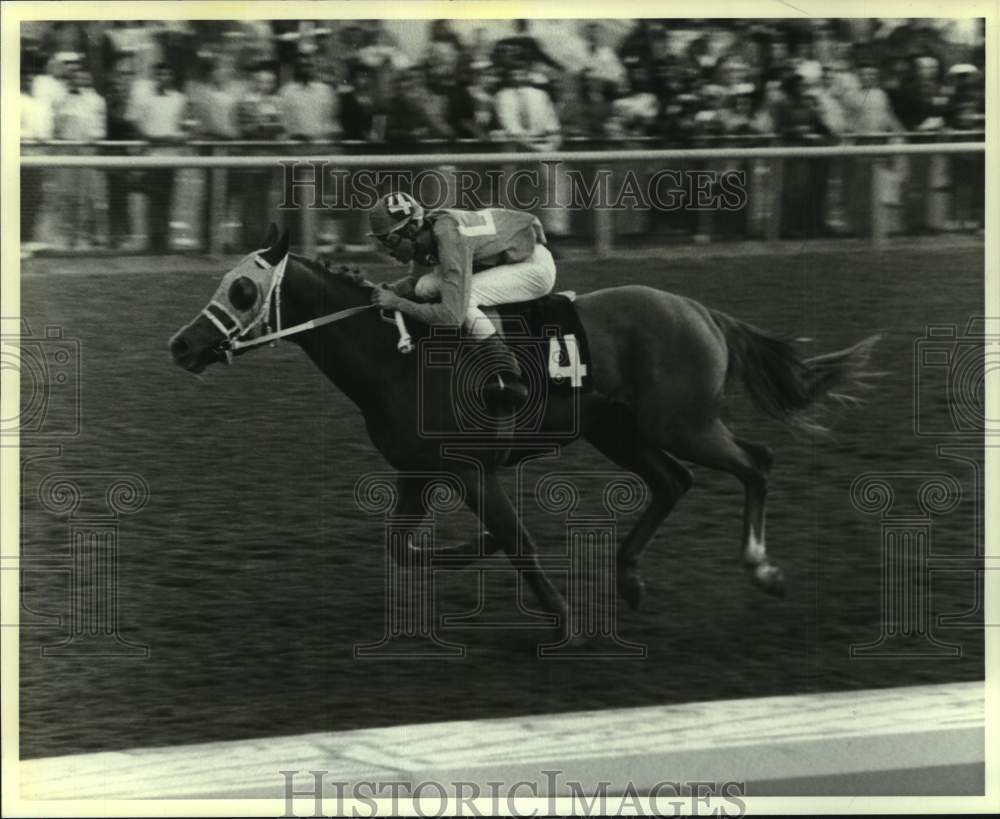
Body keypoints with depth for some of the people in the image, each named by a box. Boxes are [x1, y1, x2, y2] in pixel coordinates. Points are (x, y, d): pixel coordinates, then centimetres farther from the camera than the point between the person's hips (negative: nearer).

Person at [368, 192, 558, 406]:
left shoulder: (450, 238, -33)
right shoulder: (422, 237, -6)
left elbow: (453, 315, -36)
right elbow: (415, 282, 14)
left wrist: (397, 303, -29)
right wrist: (387, 291, -6)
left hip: (536, 265, -9)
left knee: (461, 297, -29)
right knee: (425, 288, -6)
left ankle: (508, 378, -28)